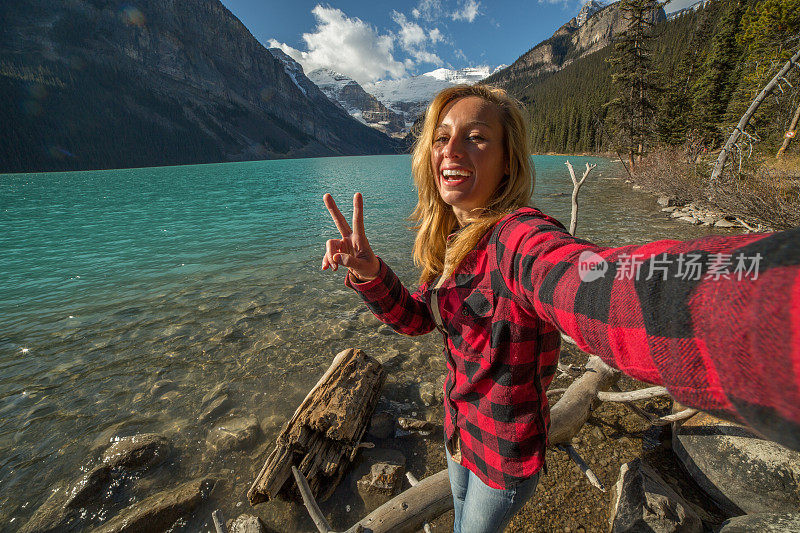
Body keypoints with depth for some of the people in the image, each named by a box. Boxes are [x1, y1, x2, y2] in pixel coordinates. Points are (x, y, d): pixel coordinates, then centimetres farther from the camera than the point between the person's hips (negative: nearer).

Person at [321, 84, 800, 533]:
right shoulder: (453, 240, -8)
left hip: (506, 453, -6)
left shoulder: (519, 238, -34)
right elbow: (418, 317, -2)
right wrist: (369, 274, -20)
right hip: (460, 426, 6)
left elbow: (619, 297, -55)